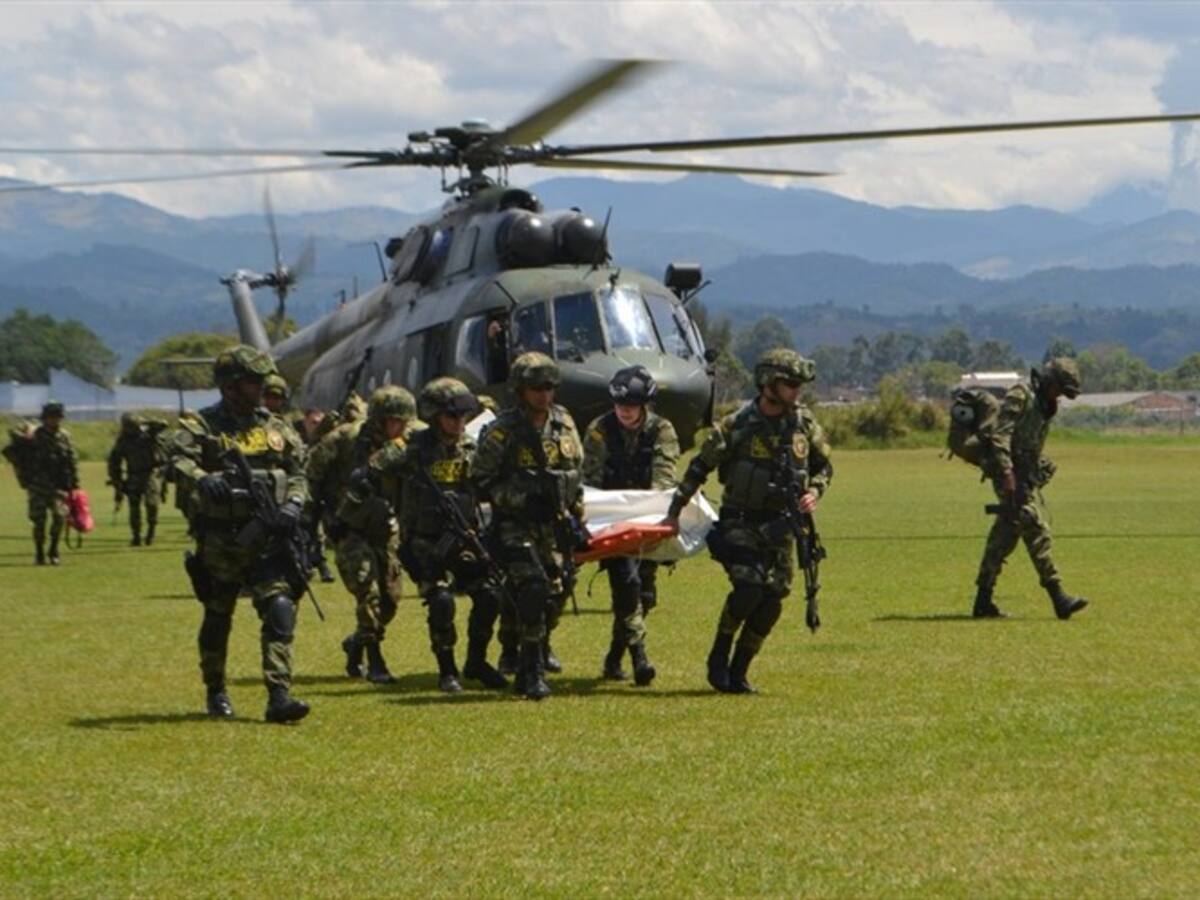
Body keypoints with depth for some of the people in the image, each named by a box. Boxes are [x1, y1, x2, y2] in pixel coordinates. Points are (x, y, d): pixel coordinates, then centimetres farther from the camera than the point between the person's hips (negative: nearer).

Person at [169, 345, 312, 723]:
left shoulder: (277, 429, 12)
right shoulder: (203, 426, -2)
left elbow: (299, 473, 15)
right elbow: (178, 460, -18)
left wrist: (292, 505, -5)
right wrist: (202, 480, -39)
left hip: (267, 540, 2)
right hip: (220, 541, -2)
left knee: (280, 610, -13)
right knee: (217, 618, 10)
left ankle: (279, 696, -16)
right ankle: (216, 694, 27)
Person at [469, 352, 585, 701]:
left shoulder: (563, 423, 6)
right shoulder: (502, 431, -12)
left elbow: (576, 471, 19)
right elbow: (480, 483, -9)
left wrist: (577, 515, 16)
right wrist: (522, 497, -19)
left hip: (555, 524, 6)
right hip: (515, 524, -6)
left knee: (558, 588, 14)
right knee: (532, 587, -20)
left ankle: (541, 644, 44)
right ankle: (532, 671, -15)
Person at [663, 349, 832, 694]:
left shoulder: (804, 424, 3)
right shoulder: (736, 426, -8)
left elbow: (824, 465, 16)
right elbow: (699, 468, 0)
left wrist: (814, 491, -5)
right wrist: (674, 512, -1)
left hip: (780, 525, 4)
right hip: (740, 521, -4)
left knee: (772, 601, -2)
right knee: (748, 587, -21)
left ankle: (738, 672, 11)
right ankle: (719, 658, 1)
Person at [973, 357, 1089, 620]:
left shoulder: (1046, 406, 18)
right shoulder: (1020, 396, -11)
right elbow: (1000, 435, -19)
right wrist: (1007, 474, -25)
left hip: (1027, 477, 10)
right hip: (1011, 476, -10)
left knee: (1004, 538, 10)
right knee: (1037, 531, -15)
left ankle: (983, 602, 14)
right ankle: (1058, 596, -19)